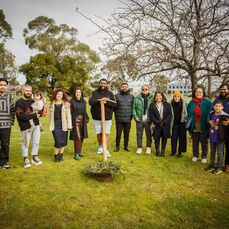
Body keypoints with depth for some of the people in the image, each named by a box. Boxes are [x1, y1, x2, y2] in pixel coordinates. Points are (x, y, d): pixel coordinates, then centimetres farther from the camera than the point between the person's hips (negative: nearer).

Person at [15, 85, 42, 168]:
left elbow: (39, 112, 17)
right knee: (26, 143, 5)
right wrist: (34, 115, -17)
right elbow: (20, 116, -18)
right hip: (26, 127, -5)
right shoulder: (19, 102, -7)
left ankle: (35, 157, 28)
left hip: (36, 125, 5)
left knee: (36, 142, 11)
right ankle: (25, 159, 23)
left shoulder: (33, 101, 12)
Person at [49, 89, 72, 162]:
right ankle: (56, 155, 13)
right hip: (55, 125, 0)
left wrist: (69, 126, -5)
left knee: (63, 141, 6)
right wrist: (51, 125, 8)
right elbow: (50, 115, 11)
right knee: (58, 141, -5)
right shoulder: (51, 104, 8)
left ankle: (61, 155, 23)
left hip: (63, 124, 0)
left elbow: (68, 115, -1)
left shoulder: (66, 104, 2)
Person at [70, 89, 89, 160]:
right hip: (75, 122, -5)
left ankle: (79, 151, 24)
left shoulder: (83, 101, 11)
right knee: (77, 137, -8)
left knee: (81, 137, 9)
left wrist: (86, 118, 10)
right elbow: (69, 112, -8)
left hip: (82, 122, 6)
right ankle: (76, 154, 2)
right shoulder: (72, 101, -5)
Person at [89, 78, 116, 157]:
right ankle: (100, 147, 34)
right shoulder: (95, 93, 4)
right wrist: (99, 100, -24)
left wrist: (106, 102, -21)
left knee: (106, 134, -3)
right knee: (99, 134, 12)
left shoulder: (110, 94, 3)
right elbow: (90, 102, -12)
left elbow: (114, 104, -6)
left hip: (107, 118, -1)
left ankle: (105, 150, 4)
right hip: (96, 118, 1)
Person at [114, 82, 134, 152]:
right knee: (118, 134, 5)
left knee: (127, 134, 10)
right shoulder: (117, 96, 0)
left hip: (128, 119, 2)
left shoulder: (131, 97, 7)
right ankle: (117, 146, 20)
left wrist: (131, 115, 4)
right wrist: (116, 114, 0)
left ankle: (126, 146, 25)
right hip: (119, 119, -2)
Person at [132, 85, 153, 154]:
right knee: (139, 134, 9)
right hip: (139, 120, 1)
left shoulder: (152, 98, -1)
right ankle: (139, 148, 21)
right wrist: (135, 116, -7)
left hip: (148, 120, -1)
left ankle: (148, 147, 25)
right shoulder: (136, 98, 2)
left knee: (149, 134, 9)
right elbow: (134, 108, 4)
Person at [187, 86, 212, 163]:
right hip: (194, 126, 3)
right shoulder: (191, 103, 4)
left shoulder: (207, 102, -6)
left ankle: (204, 157, 25)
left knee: (204, 142, 10)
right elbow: (189, 114, 9)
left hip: (203, 127, -3)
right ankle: (195, 156, 28)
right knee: (195, 142, 14)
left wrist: (209, 123, -14)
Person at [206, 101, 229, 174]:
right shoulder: (212, 114, 2)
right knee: (212, 151, 18)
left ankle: (219, 168, 23)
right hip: (212, 136, 6)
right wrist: (210, 122, 4)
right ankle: (212, 165, 34)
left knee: (219, 153, 8)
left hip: (220, 137, -6)